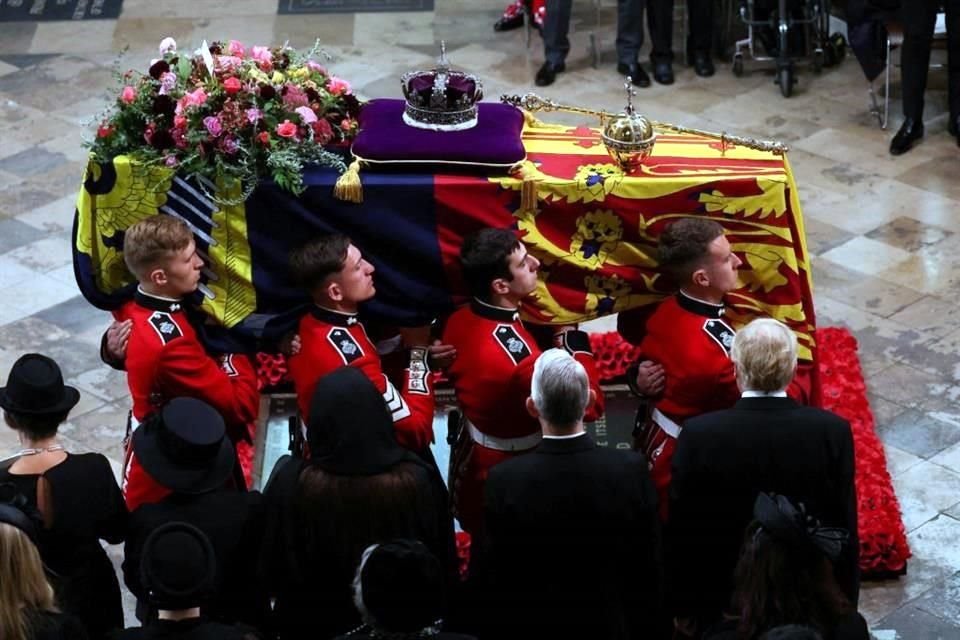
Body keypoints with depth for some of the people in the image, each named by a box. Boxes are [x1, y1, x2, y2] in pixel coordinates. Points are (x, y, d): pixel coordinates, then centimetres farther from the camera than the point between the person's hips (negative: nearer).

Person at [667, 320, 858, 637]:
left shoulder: (699, 435, -19)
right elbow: (846, 531, -8)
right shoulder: (833, 431, -16)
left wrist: (682, 610, 2)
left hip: (720, 605, -1)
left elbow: (680, 534, -11)